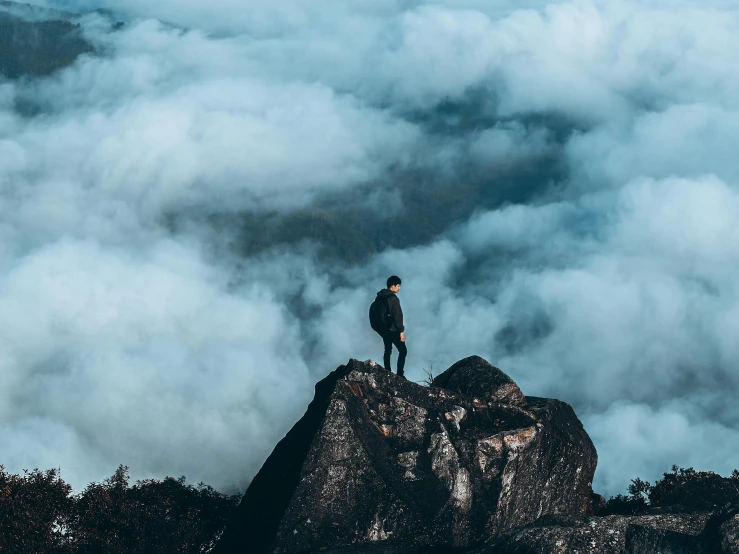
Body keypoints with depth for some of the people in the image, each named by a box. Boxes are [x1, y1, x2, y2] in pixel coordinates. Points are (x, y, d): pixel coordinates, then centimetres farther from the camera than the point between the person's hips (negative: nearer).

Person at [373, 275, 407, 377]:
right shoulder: (393, 298, -18)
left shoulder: (380, 297, 7)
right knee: (403, 350, 0)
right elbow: (398, 316, -19)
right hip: (392, 329, -8)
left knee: (388, 350, 17)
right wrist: (401, 331, -16)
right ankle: (399, 374, -8)